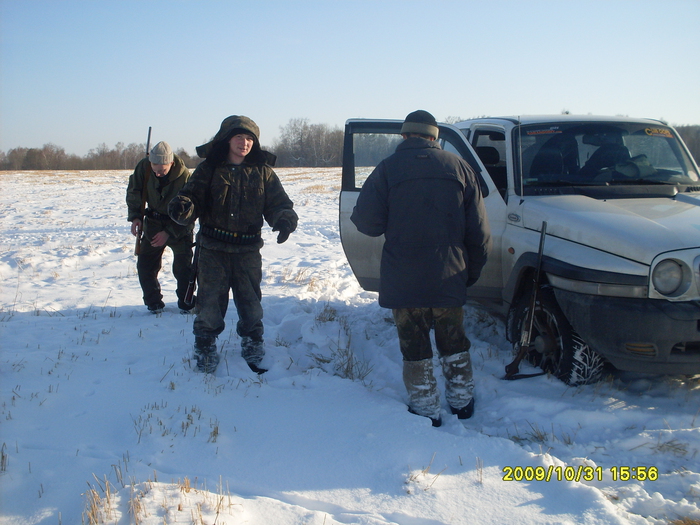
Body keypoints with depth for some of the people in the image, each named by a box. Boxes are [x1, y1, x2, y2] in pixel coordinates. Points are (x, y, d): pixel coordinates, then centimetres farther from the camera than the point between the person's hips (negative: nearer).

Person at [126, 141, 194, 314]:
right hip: (153, 221, 3)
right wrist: (135, 216, -12)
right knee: (145, 264, 1)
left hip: (179, 225, -3)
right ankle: (153, 302, 14)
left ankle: (186, 302, 8)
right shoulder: (143, 166, -16)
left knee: (183, 266, -8)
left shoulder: (184, 176, -26)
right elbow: (133, 192, 1)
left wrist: (169, 232, -25)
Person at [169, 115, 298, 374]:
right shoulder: (209, 169, 1)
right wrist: (182, 207, -27)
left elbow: (280, 204, 3)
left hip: (248, 251, 1)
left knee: (250, 304, 10)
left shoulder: (263, 172, 4)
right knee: (210, 304, 2)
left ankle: (253, 349, 28)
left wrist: (285, 220, -20)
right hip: (213, 249, -1)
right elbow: (192, 197, -3)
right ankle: (205, 350, 20)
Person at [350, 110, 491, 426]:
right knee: (453, 342, 19)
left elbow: (367, 222, -11)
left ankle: (426, 410, 14)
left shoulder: (388, 169, -6)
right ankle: (462, 402, 30)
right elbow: (479, 231, 2)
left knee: (415, 347, 9)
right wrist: (472, 270, 15)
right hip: (450, 278, 3)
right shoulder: (459, 167, 2)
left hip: (403, 279, -3)